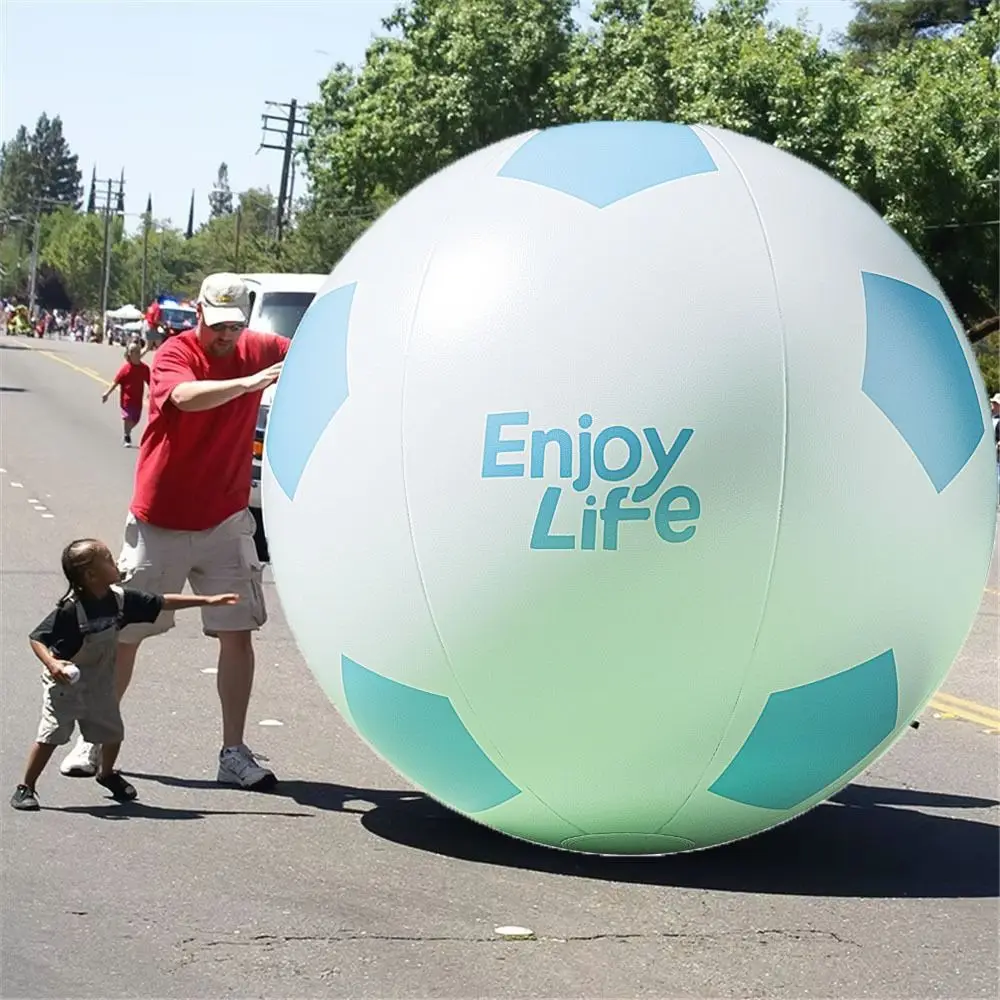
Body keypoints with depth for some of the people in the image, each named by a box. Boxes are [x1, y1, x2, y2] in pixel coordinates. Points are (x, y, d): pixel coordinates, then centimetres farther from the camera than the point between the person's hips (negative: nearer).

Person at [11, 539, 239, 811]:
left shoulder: (120, 599, -7)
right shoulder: (69, 610, -26)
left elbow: (162, 603, 0)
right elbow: (37, 638, -20)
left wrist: (206, 600, 0)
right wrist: (51, 663, -38)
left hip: (100, 684, 6)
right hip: (66, 684, -6)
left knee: (113, 733, 10)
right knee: (50, 735, -8)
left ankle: (107, 774, 39)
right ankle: (25, 788, 5)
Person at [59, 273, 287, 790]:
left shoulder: (257, 351, 0)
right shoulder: (175, 354, -14)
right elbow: (187, 396, -35)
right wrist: (248, 383, -47)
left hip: (226, 523, 3)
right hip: (159, 523, -3)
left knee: (238, 632, -1)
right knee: (123, 632, 7)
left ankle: (234, 753, 7)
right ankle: (93, 740, 22)